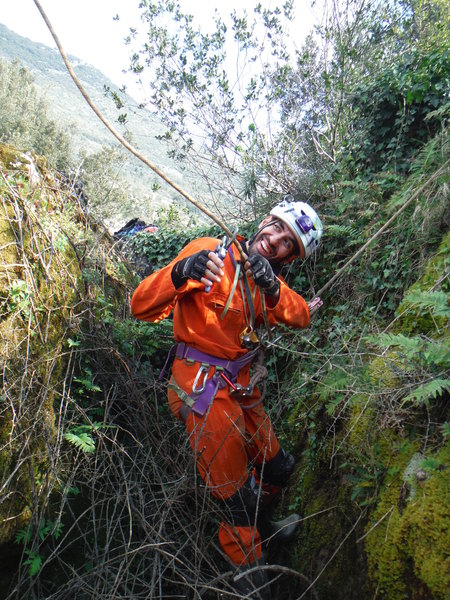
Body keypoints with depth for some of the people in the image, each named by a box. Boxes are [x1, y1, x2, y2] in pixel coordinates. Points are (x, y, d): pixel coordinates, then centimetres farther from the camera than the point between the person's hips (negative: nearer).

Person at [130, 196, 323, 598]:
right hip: (204, 389, -7)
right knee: (238, 495, 5)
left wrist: (273, 289, -29)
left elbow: (300, 317, -9)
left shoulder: (267, 277, 7)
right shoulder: (210, 252, -17)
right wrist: (181, 271, -44)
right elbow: (142, 307, -24)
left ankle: (258, 524, 54)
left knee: (277, 467, 22)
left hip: (241, 385, 8)